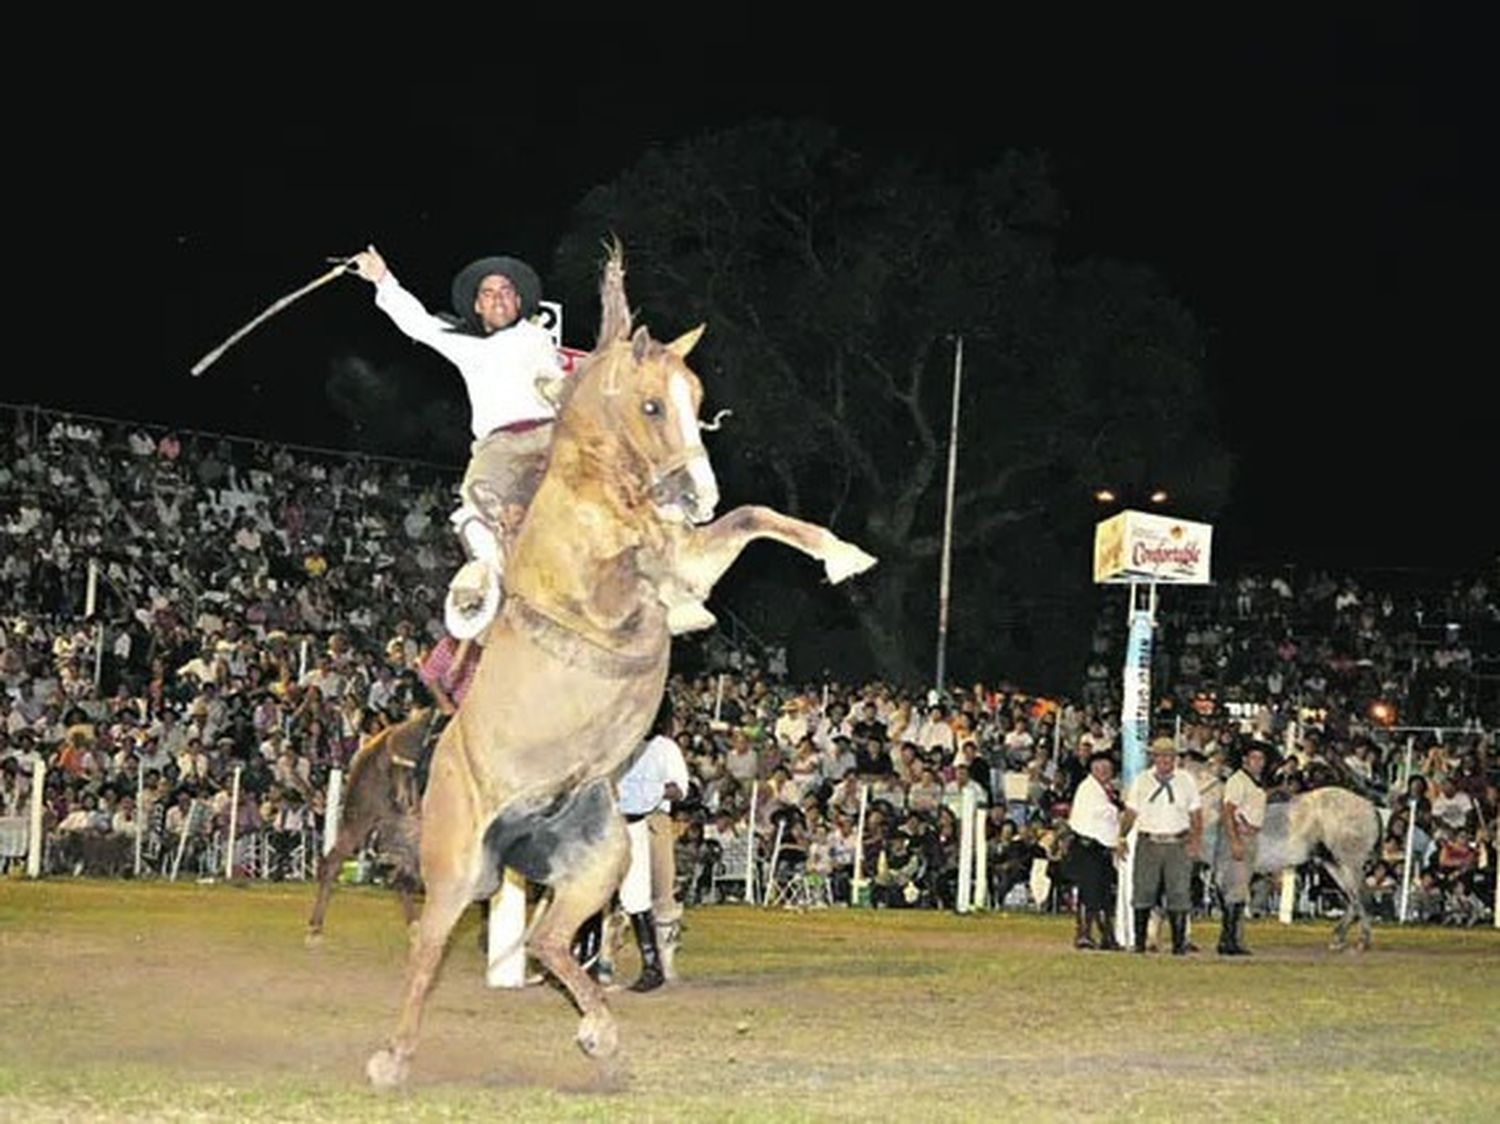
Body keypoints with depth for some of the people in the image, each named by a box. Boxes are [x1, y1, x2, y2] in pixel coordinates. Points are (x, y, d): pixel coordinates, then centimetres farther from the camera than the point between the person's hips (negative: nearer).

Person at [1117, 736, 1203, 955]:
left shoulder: (1186, 781, 8)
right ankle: (1139, 941, 6)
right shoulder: (1141, 781, 8)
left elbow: (1196, 815, 9)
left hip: (1178, 844, 0)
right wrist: (1122, 837, 0)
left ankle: (1179, 943, 1)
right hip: (1149, 843, 0)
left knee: (1178, 894, -4)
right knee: (1142, 893, -1)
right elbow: (1131, 812, 9)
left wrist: (1195, 841, -2)